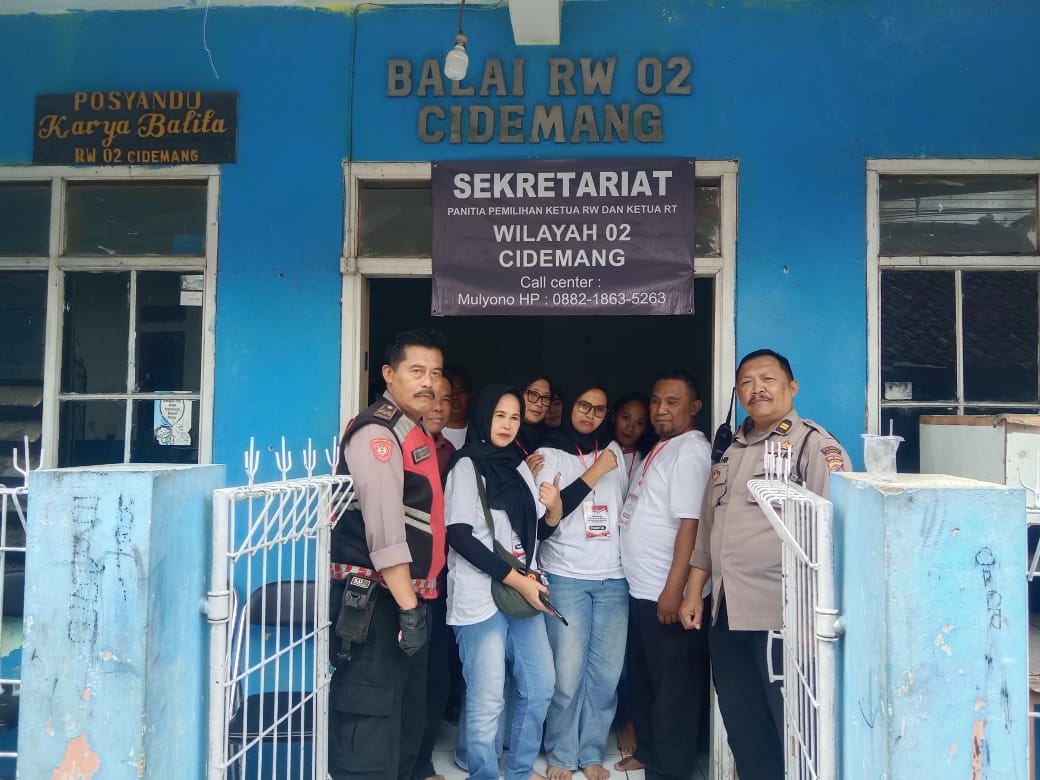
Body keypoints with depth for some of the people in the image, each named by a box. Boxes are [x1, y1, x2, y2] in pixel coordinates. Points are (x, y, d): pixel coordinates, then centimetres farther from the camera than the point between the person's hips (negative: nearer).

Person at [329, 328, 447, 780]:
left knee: (408, 716, 19)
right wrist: (408, 607, -25)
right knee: (371, 721, -4)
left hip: (408, 596, 10)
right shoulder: (377, 432, -15)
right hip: (377, 601, -10)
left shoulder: (416, 433, 14)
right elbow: (384, 530, -23)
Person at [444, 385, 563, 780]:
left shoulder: (519, 466, 12)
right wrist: (516, 580, -16)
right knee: (487, 701, -2)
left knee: (539, 684, 14)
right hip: (480, 597, -7)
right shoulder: (467, 465, -7)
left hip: (523, 592, 7)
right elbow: (459, 536, -15)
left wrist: (555, 507, -3)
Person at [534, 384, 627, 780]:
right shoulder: (550, 454, 1)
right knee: (568, 673, -3)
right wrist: (594, 473, -12)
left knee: (606, 672, 3)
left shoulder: (614, 450, 11)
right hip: (566, 576, -3)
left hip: (614, 578, 3)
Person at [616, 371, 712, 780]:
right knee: (642, 677, 20)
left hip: (667, 593, -9)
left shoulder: (691, 451, -15)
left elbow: (690, 524, -22)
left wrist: (673, 589, -24)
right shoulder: (660, 449, 13)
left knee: (673, 685, 4)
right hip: (641, 590, 9)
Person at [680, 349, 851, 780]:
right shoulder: (731, 449, 15)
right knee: (742, 729, 17)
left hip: (781, 614, -7)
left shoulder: (814, 445, -8)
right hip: (726, 612, 7)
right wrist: (694, 591, 17)